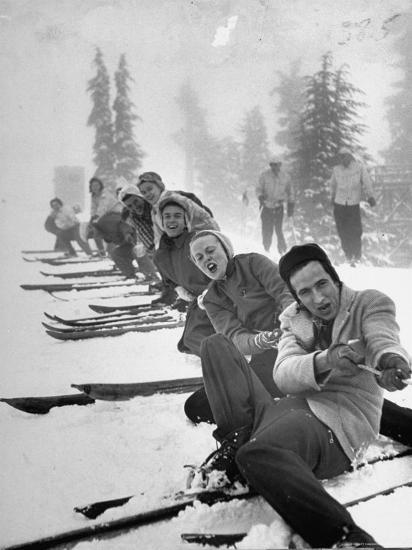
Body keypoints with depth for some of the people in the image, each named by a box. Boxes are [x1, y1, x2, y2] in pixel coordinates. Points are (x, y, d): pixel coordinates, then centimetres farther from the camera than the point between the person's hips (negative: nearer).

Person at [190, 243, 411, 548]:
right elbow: (284, 376, -2)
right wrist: (325, 360, -25)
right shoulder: (293, 319, 16)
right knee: (216, 344, 5)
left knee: (256, 455, -39)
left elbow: (385, 343, -16)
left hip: (334, 424, -6)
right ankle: (239, 440, -14)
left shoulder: (371, 303, 6)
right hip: (291, 408, 7)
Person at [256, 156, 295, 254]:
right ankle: (266, 249, 17)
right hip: (266, 207, 0)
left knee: (279, 230, -8)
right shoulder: (264, 175, -2)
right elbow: (258, 189, 1)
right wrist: (260, 197, -20)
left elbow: (290, 192, 13)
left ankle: (282, 249, 2)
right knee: (267, 230, -1)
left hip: (279, 207, 0)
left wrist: (291, 206, 12)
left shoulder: (285, 176, 3)